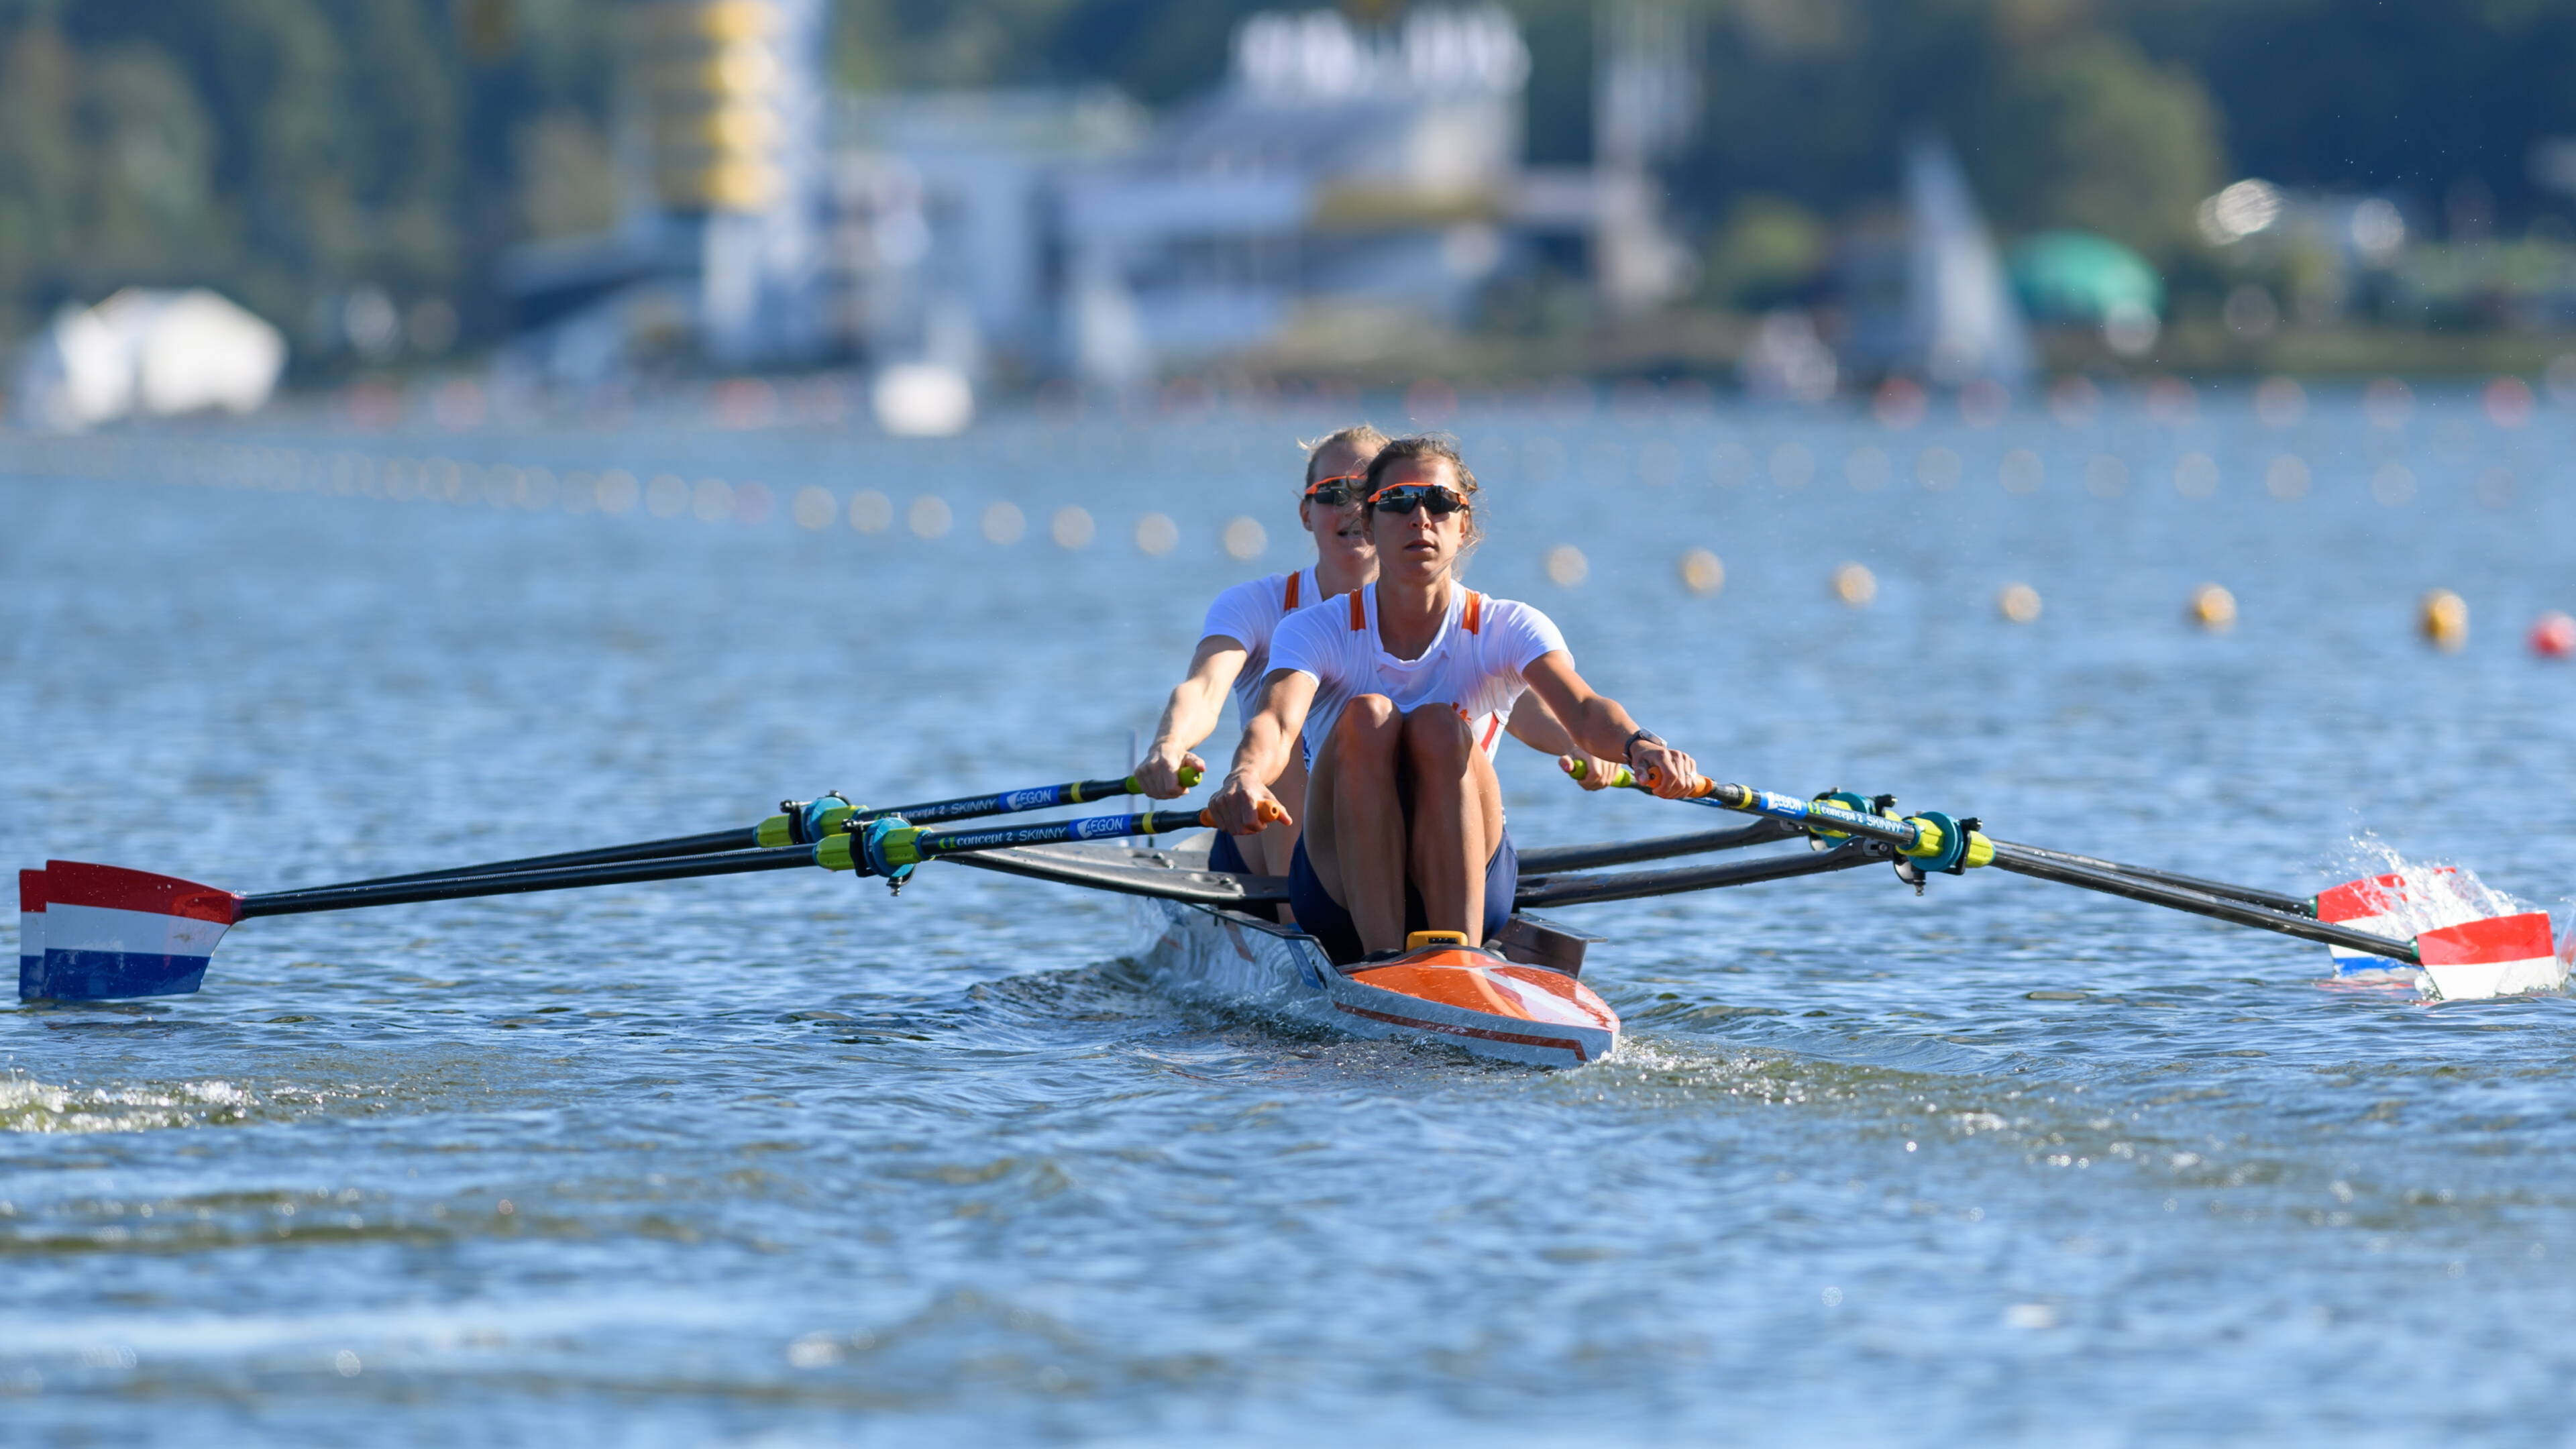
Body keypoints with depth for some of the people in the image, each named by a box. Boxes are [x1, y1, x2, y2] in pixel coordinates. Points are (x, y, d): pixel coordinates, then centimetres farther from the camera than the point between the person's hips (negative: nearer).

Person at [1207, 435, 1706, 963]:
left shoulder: (1507, 629, 0)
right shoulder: (1317, 632, -2)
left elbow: (1582, 710, -20)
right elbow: (1277, 722, -23)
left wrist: (1637, 744, -45)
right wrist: (1246, 775, -48)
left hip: (1467, 882, 0)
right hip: (1338, 894, 0)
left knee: (1438, 727, -26)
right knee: (1367, 716, -26)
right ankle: (1381, 957, -38)